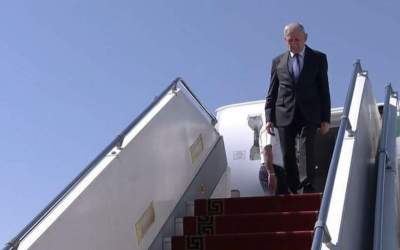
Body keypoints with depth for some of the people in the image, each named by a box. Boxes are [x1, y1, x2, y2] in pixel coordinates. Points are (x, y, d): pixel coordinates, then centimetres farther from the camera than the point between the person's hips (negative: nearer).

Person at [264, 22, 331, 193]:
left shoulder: (318, 58, 9)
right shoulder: (278, 62, 13)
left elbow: (324, 89, 6)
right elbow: (271, 92, 12)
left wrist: (325, 118, 0)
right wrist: (269, 118, 2)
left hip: (309, 115, -2)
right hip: (285, 115, 2)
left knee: (306, 152, -12)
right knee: (288, 156, 1)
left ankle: (308, 189, -13)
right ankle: (293, 191, 8)